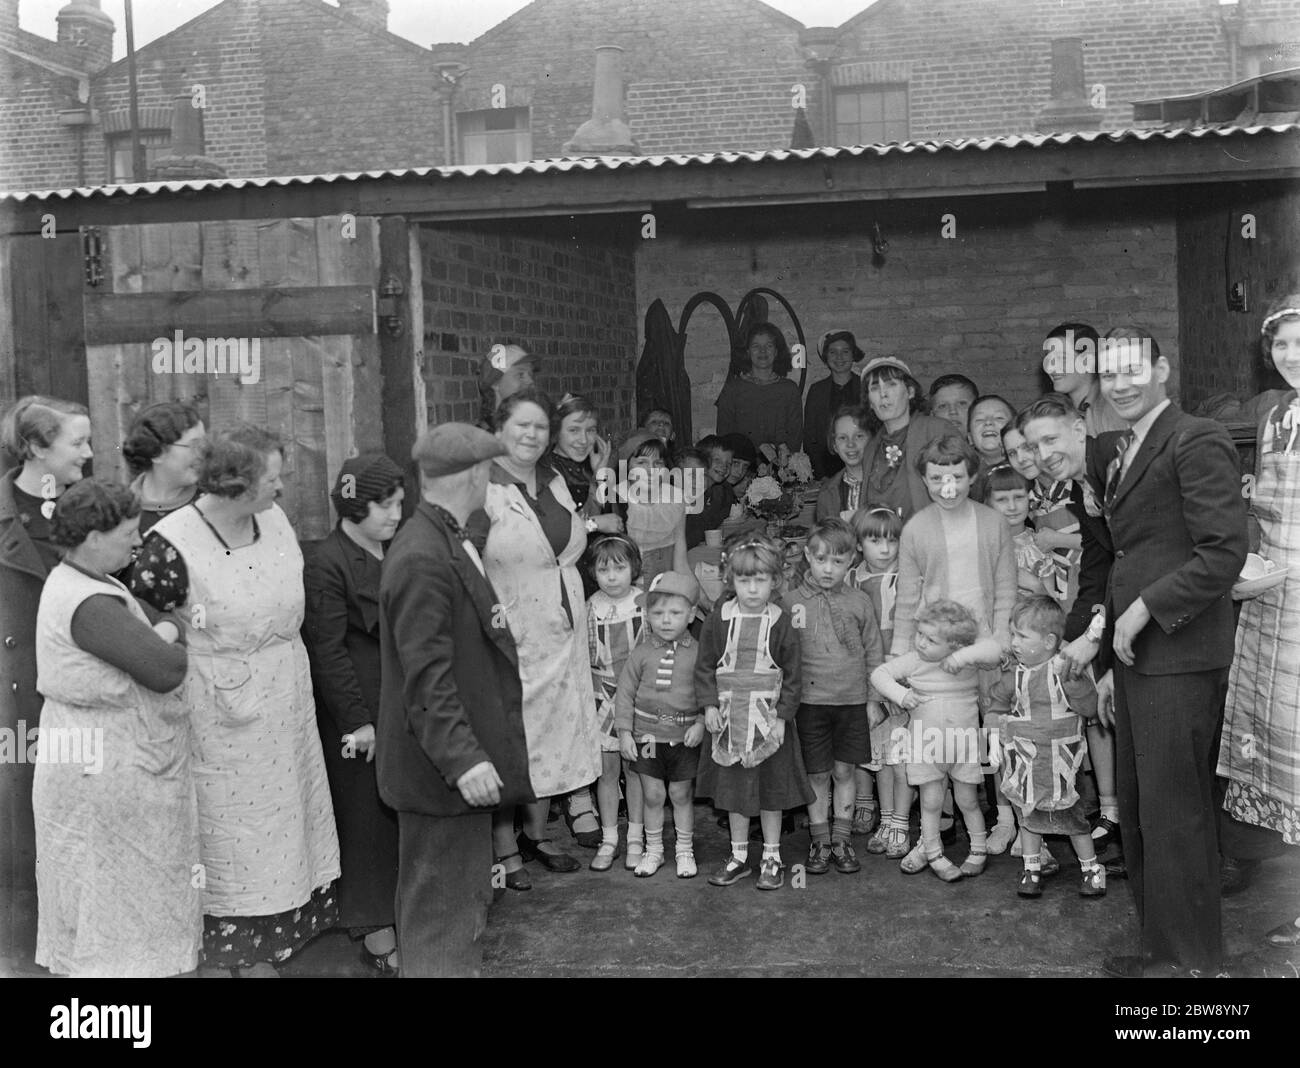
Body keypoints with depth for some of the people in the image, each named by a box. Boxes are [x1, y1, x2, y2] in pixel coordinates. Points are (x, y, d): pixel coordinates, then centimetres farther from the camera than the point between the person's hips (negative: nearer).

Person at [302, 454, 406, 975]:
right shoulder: (327, 562, -13)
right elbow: (327, 650, -14)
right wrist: (357, 720, -15)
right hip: (357, 714, -6)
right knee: (366, 815, 2)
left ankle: (398, 909, 24)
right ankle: (375, 932, 13)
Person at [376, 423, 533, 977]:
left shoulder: (449, 541, 10)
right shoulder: (421, 558, -23)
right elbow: (426, 676, -26)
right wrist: (461, 758, -29)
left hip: (466, 759, 10)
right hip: (440, 770, -10)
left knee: (466, 895, 22)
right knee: (441, 909, 1)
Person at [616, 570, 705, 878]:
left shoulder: (697, 653, -4)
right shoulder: (641, 654, -3)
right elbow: (625, 693, 0)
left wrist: (701, 723, -10)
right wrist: (624, 733, -3)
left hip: (684, 736, -1)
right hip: (647, 734, 1)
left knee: (680, 794, 10)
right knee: (652, 795, 7)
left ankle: (684, 850, 25)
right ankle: (653, 850, 24)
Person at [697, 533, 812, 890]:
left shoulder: (780, 622, -6)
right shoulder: (719, 618, -2)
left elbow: (792, 674, -2)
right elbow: (705, 665, 4)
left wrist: (782, 715, -8)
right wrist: (709, 705, -4)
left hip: (768, 716, -2)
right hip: (729, 715, 2)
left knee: (772, 788, 7)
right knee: (732, 787, 11)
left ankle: (771, 858, 20)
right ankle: (738, 856, 24)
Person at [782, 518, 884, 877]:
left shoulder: (860, 602, 2)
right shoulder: (791, 602, -3)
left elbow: (874, 653, 8)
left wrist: (874, 699, 6)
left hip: (852, 700, 1)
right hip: (810, 700, -1)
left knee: (844, 771, 9)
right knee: (817, 774, 5)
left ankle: (842, 840, 21)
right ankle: (820, 842, 18)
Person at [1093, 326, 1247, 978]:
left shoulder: (1197, 442, -11)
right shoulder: (1121, 449, 17)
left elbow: (1225, 551, -17)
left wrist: (1145, 608, -17)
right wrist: (1109, 620, 9)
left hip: (1177, 653, -9)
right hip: (1135, 652, 9)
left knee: (1172, 809, -1)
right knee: (1138, 808, 13)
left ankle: (1190, 957, 12)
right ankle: (1162, 942, 25)